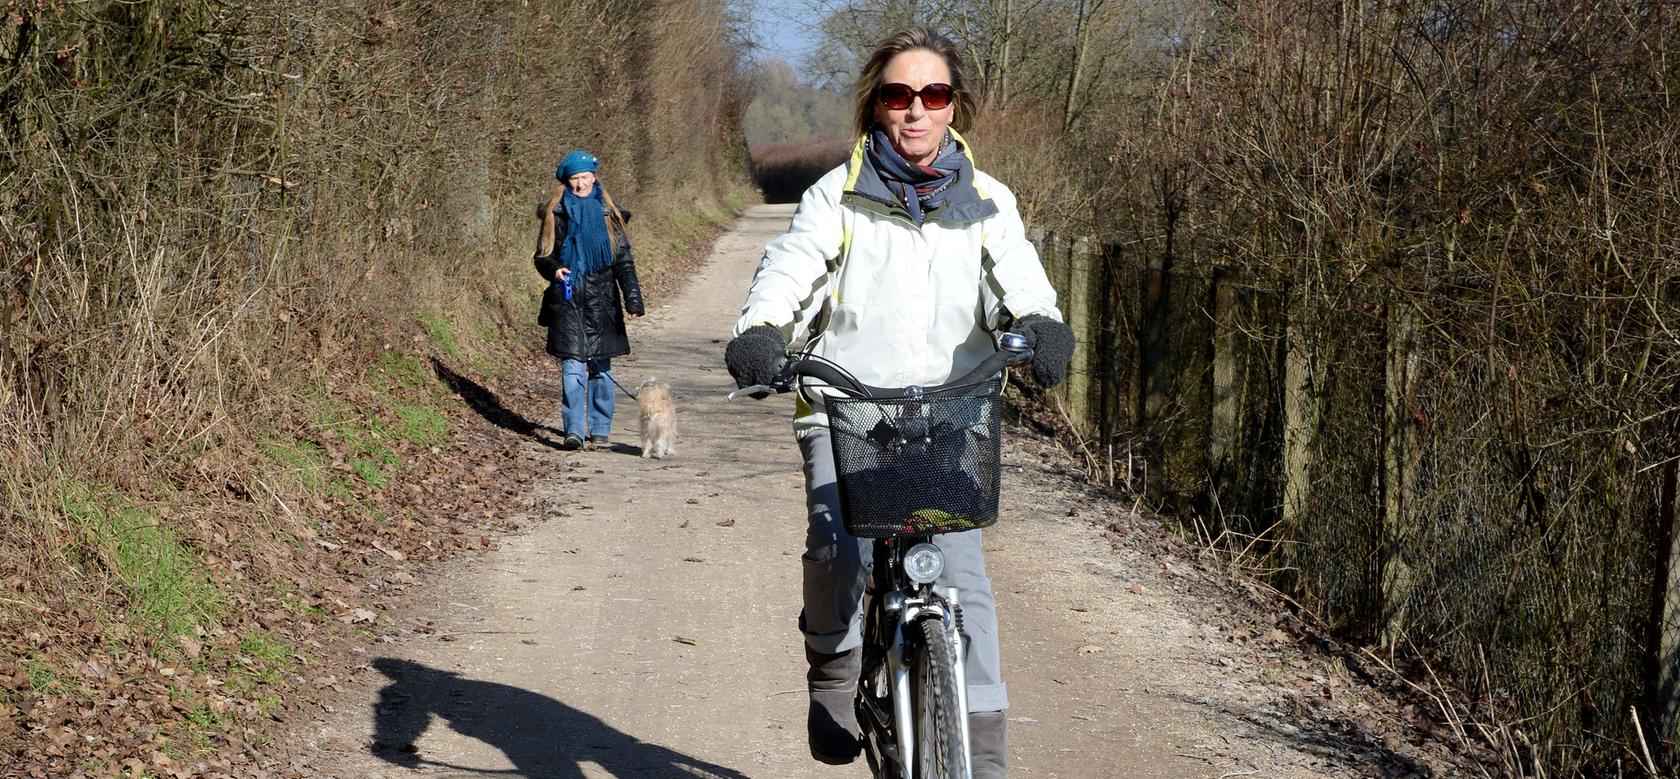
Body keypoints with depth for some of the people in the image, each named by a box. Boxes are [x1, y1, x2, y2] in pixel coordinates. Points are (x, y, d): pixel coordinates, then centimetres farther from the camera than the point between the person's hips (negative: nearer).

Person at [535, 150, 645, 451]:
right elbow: (542, 256, 10)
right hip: (567, 299, -1)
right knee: (572, 366, -9)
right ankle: (573, 431, -10)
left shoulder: (608, 213, 7)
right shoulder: (555, 214, 6)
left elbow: (624, 259, 5)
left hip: (602, 300, 1)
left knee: (600, 367, 4)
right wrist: (554, 269, -13)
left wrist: (633, 299, -4)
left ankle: (600, 431, 13)